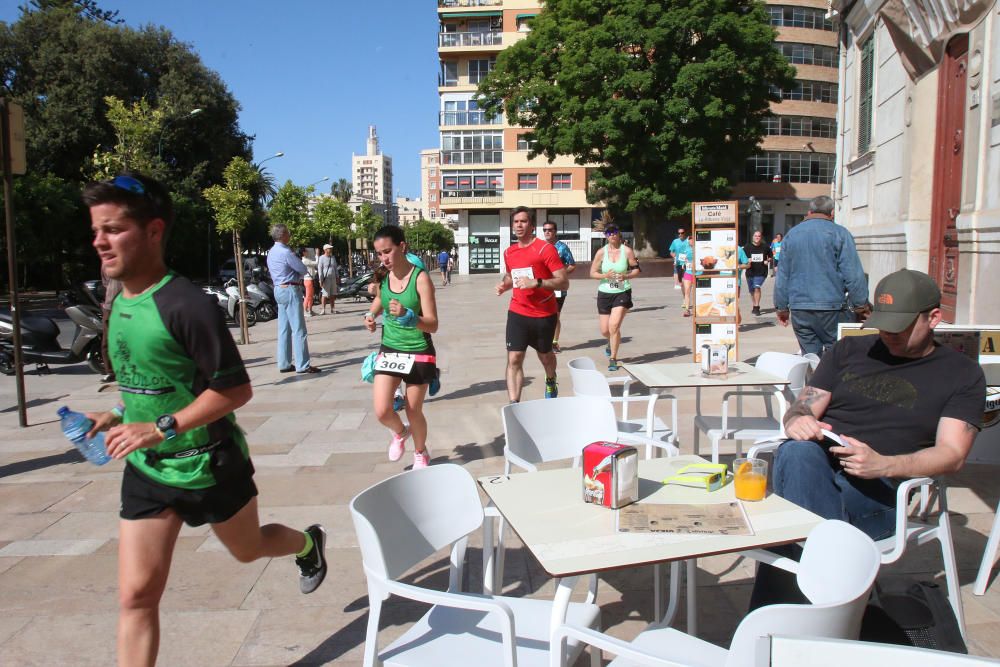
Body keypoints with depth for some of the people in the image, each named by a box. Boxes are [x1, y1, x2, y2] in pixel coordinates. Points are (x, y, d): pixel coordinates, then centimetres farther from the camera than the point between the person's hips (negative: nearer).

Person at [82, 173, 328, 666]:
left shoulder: (186, 305, -24)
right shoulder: (119, 301, 2)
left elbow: (235, 389, -23)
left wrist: (161, 428, -27)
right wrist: (118, 416, 3)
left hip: (208, 466, -6)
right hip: (145, 470, 6)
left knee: (248, 549, 21)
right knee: (136, 595, 4)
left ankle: (308, 543, 54)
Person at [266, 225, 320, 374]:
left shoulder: (271, 253, 13)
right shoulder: (286, 252, -16)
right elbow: (304, 269, -11)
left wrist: (296, 276, 9)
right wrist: (298, 275, 9)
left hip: (279, 290, 10)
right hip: (290, 290, -10)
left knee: (284, 329, 11)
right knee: (298, 329, -7)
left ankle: (284, 364, 13)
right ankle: (302, 365, -7)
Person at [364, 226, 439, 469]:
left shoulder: (420, 278, -18)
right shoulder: (382, 276, -2)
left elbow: (433, 325, -21)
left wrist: (407, 315, -37)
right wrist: (370, 315, 2)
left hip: (418, 353, -4)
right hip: (389, 350, 4)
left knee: (414, 412, 8)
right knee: (382, 411, -7)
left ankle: (421, 453, 38)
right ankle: (400, 432, 30)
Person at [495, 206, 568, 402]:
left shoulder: (545, 249, -12)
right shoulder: (509, 252, 6)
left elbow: (564, 282, -15)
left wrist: (536, 282, -27)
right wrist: (504, 284, 3)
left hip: (544, 314, -3)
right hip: (517, 313, 3)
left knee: (544, 355, 19)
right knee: (513, 359, -10)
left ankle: (551, 381, 52)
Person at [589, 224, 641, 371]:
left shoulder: (627, 251, -2)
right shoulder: (601, 252, 0)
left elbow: (636, 269, 4)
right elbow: (592, 272, 2)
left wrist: (626, 276, -16)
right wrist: (605, 275, -16)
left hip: (623, 292, -2)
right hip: (604, 293, 2)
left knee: (614, 325, -17)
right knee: (605, 330, 8)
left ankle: (613, 359, -2)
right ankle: (612, 342, 46)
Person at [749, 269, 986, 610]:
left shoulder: (962, 374, 14)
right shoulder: (849, 350, 22)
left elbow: (952, 454, 1)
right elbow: (801, 409, 16)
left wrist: (883, 465, -20)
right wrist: (798, 421, -12)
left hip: (879, 489, -2)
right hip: (814, 464, 3)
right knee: (796, 453, -37)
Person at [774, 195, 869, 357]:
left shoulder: (791, 235, 10)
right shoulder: (839, 234, -3)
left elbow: (782, 276, 12)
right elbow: (854, 275, -7)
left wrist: (782, 308, 18)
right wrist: (861, 306, 1)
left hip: (799, 312, 4)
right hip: (832, 307, -4)